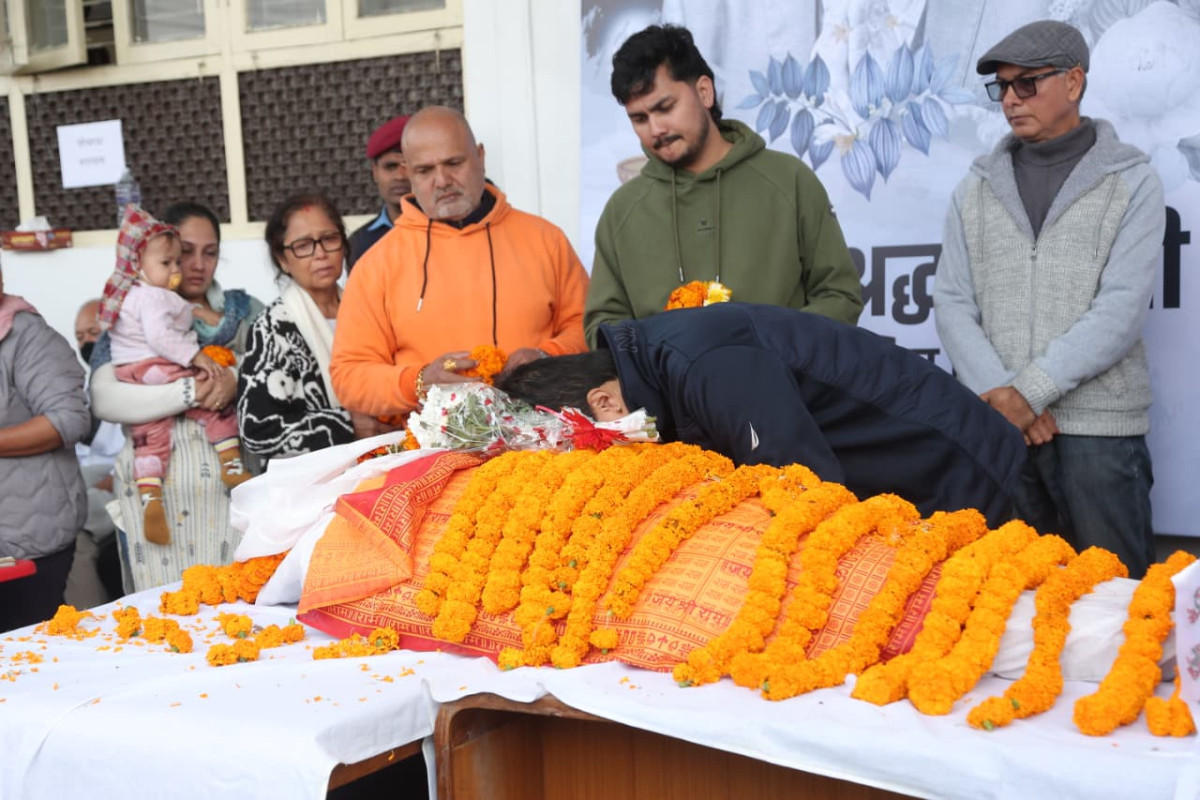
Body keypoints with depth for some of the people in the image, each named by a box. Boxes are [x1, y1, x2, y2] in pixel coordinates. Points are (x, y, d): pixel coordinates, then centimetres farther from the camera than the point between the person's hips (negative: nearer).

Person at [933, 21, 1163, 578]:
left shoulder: (1131, 182, 2)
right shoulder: (977, 188, 12)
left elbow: (1119, 314, -8)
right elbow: (952, 304, 5)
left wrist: (1027, 392, -15)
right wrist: (998, 395, -10)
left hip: (1099, 430, -3)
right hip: (995, 427, 3)